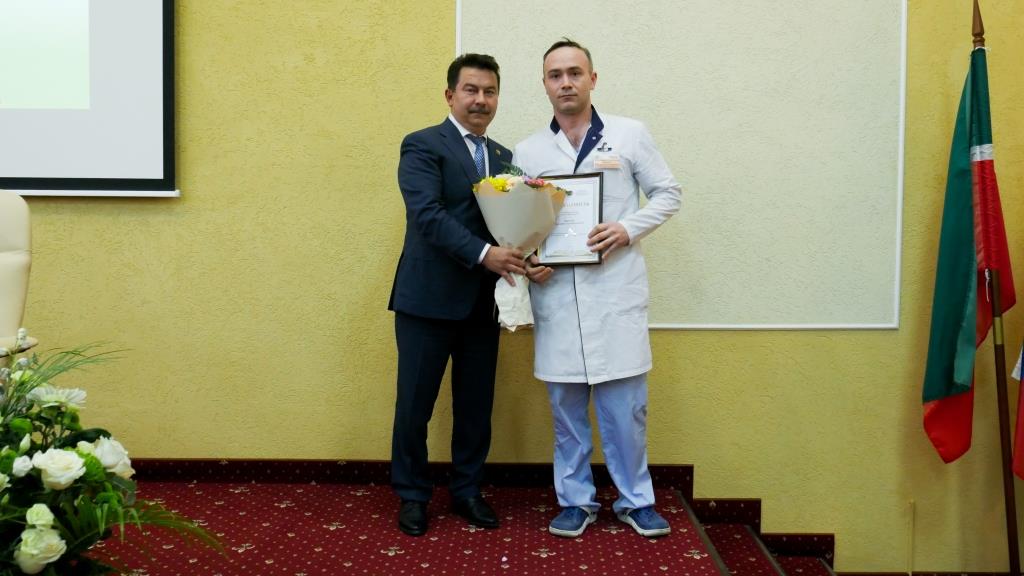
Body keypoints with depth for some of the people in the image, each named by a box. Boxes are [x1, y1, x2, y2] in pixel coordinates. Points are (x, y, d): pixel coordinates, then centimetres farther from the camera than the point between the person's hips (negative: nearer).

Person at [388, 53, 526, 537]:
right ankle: (412, 494, 23)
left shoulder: (504, 157, 15)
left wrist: (519, 255, -11)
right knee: (415, 405, 5)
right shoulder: (422, 146, -4)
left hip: (483, 301, 5)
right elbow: (428, 214, -17)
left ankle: (467, 491, 28)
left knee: (476, 405, 12)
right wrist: (484, 253, -26)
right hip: (429, 298, -5)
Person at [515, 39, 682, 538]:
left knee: (625, 404, 3)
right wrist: (527, 262, -7)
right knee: (566, 404, 8)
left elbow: (667, 193, 6)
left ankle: (635, 499, 20)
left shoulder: (630, 135, 3)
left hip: (616, 291, -1)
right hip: (555, 294, 2)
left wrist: (628, 229, -10)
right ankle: (576, 500, 22)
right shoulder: (527, 152, 8)